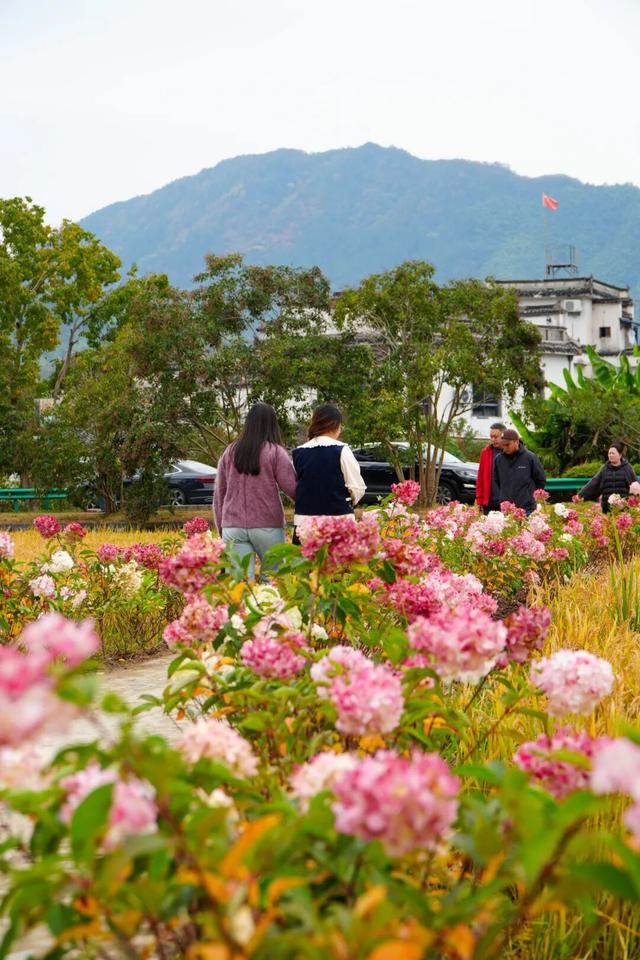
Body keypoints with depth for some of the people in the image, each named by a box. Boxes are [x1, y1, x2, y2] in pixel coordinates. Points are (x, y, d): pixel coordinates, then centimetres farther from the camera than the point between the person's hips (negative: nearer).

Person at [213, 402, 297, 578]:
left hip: (233, 526, 3)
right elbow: (292, 488, -8)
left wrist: (221, 527, 19)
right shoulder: (275, 452, -5)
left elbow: (219, 493, 12)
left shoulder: (230, 452, 7)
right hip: (267, 525, -3)